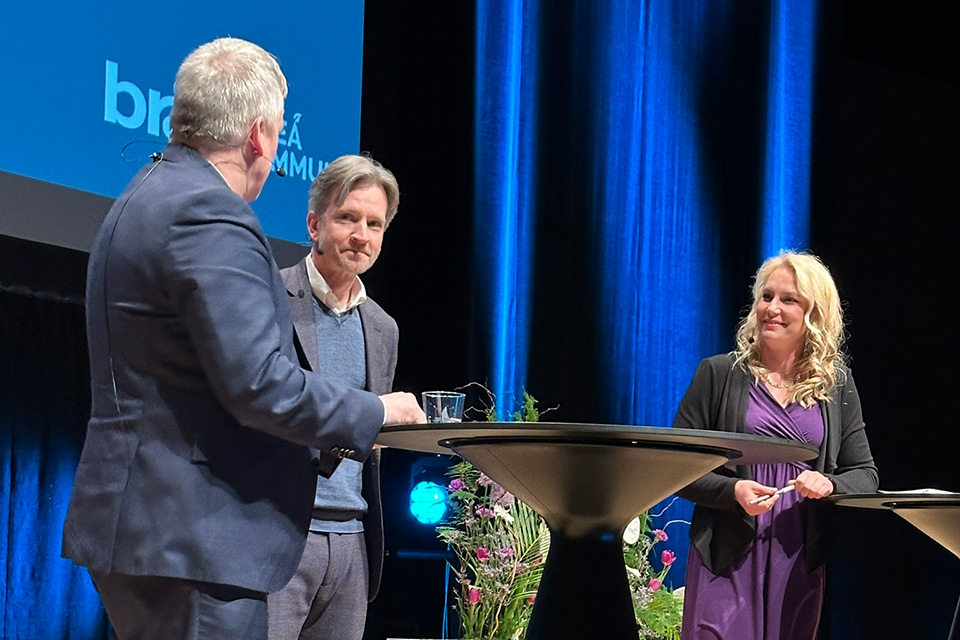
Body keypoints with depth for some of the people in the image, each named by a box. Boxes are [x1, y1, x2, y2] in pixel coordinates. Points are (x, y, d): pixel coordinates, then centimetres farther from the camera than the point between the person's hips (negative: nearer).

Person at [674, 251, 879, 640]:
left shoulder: (836, 385, 10)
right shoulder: (719, 374, 3)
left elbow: (865, 475, 11)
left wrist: (829, 485, -11)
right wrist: (733, 491, -16)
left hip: (802, 560, 2)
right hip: (727, 556, -2)